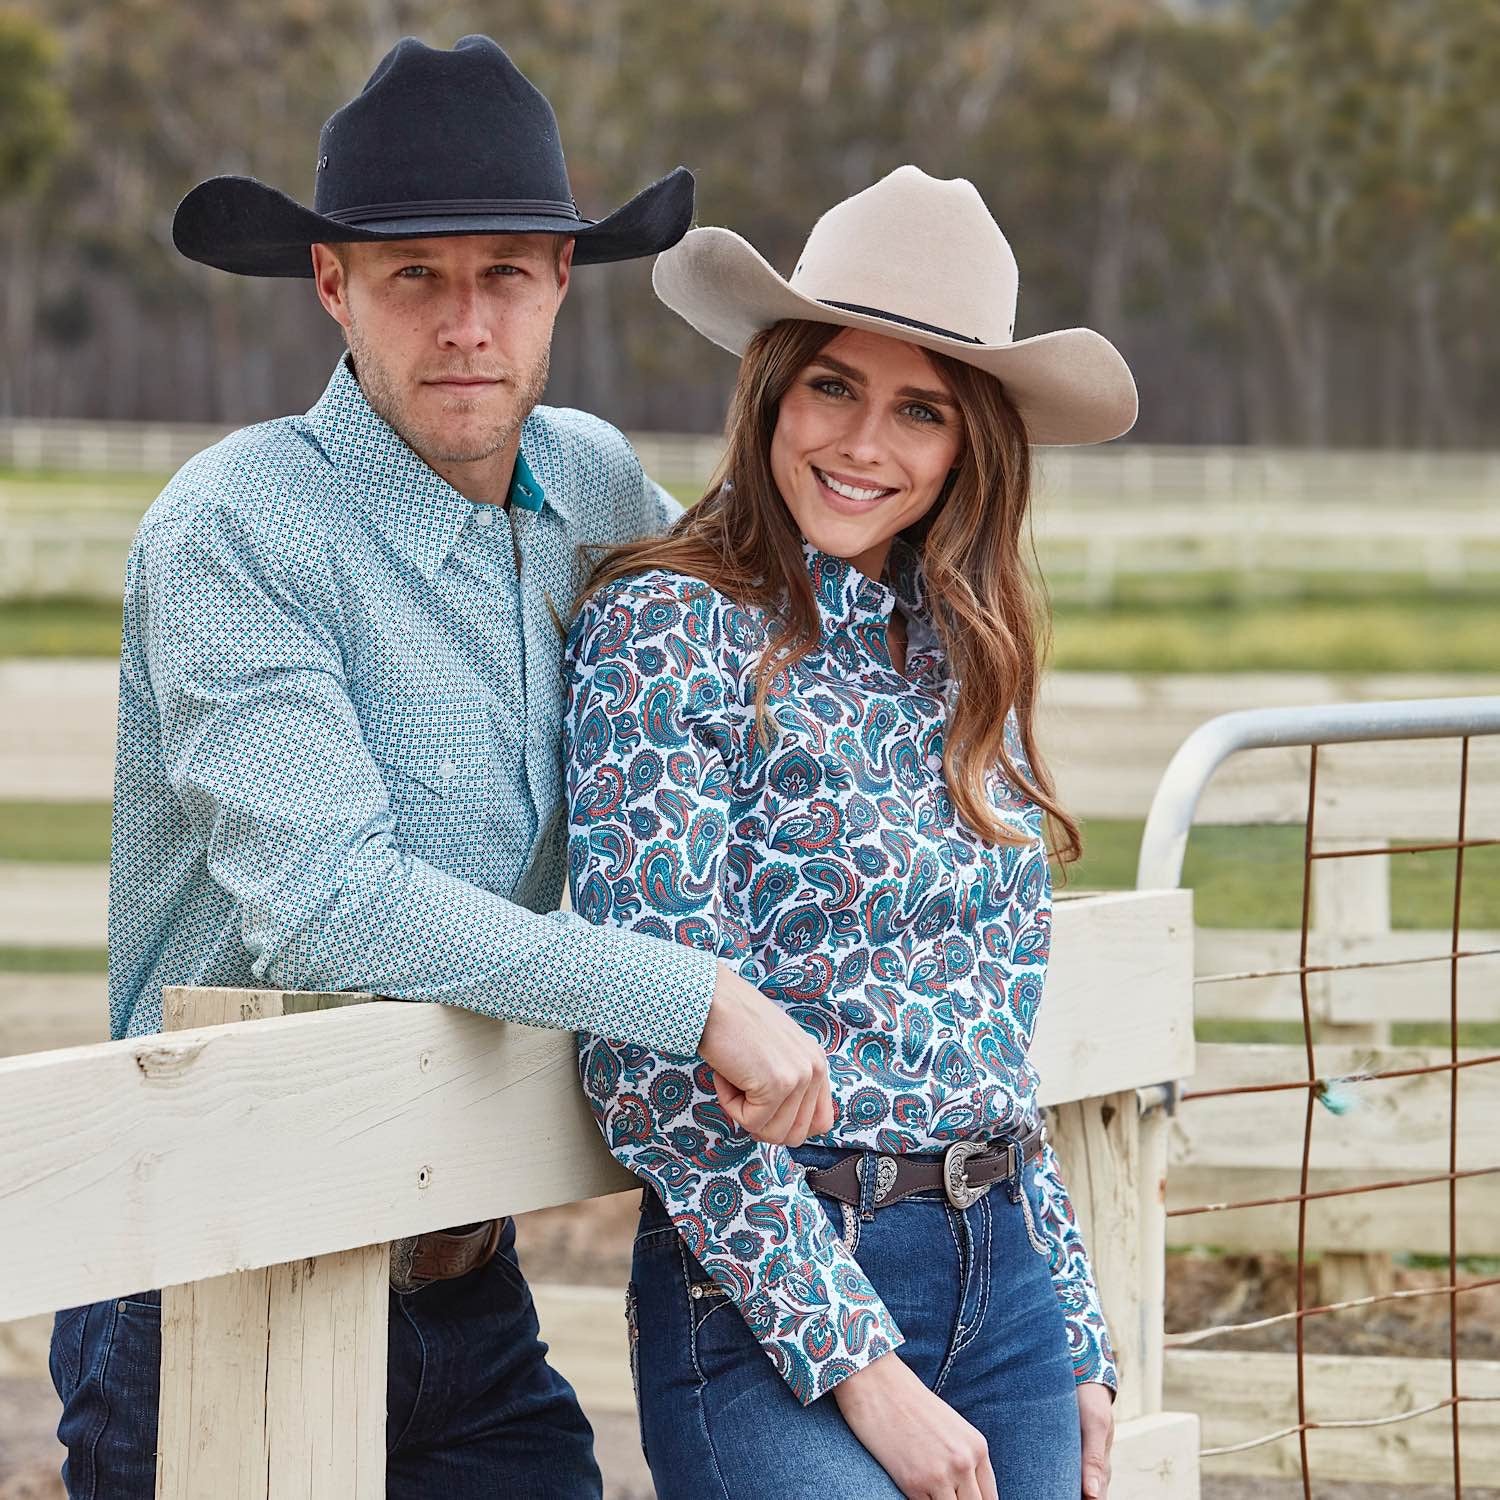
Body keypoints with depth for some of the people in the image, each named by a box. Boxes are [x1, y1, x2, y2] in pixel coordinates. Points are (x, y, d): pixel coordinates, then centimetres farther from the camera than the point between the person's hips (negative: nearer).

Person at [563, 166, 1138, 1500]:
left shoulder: (961, 656, 11)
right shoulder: (667, 627, -8)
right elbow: (655, 1063, -13)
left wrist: (1080, 1346, 13)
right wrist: (857, 1363, -15)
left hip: (1006, 1277, 6)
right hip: (762, 1290, -6)